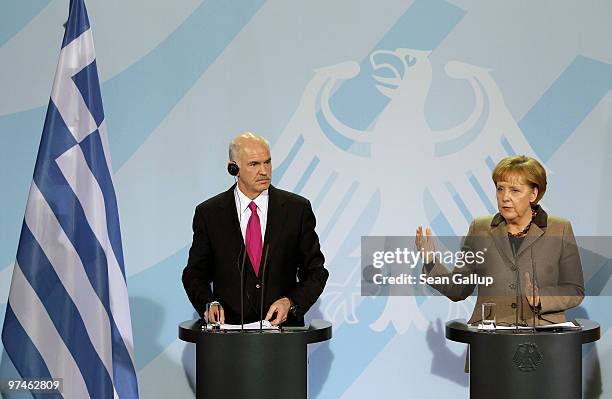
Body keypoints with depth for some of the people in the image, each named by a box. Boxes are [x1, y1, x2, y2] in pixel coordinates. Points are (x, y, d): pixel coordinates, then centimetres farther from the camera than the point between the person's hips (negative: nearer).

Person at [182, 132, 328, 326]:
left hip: (284, 325, 0)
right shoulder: (209, 213, 5)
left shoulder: (297, 209, 5)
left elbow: (315, 271, 8)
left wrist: (291, 303, -8)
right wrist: (209, 302, -7)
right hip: (228, 327, 0)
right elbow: (195, 273, 12)